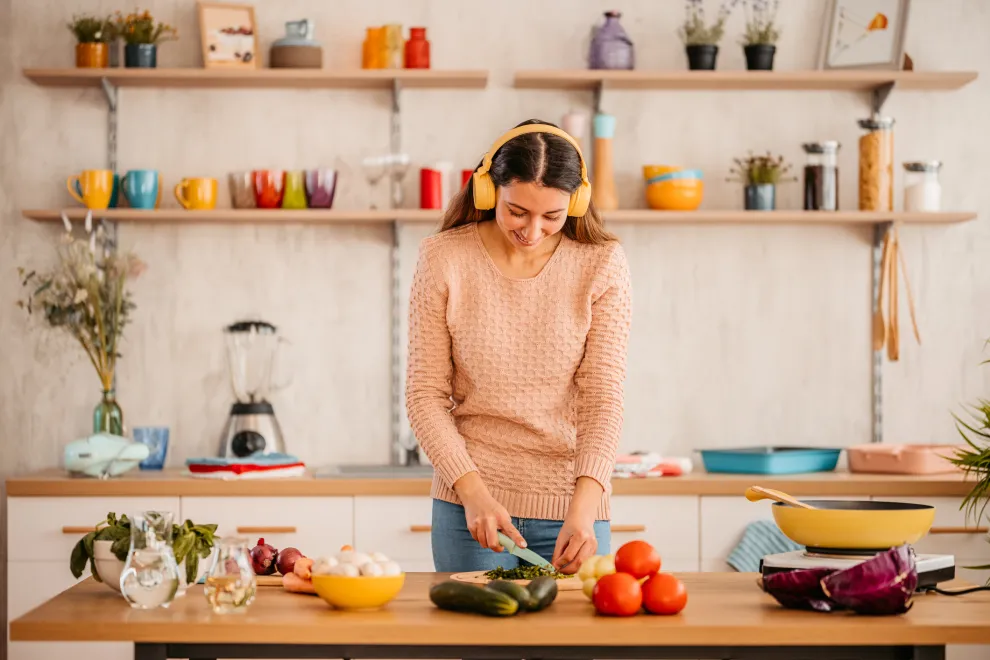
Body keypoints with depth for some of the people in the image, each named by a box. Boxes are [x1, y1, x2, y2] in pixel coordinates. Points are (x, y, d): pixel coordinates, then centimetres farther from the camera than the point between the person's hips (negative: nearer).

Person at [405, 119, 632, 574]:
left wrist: (585, 505, -22)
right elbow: (425, 394, -4)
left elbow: (603, 397, -9)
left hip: (570, 504, 1)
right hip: (470, 500, 0)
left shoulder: (602, 264, -6)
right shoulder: (443, 259, -6)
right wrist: (472, 491, -16)